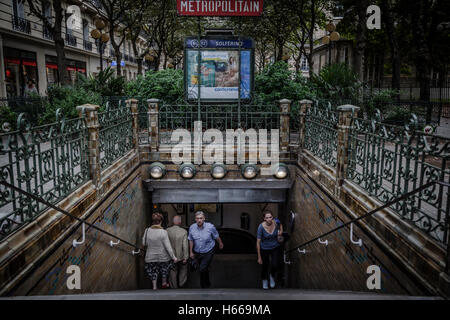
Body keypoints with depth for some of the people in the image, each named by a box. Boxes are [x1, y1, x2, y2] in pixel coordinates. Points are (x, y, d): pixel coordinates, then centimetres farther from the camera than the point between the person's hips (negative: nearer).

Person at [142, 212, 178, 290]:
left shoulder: (147, 231, -12)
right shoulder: (163, 232, -22)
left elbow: (144, 243, 0)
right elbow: (168, 246, -19)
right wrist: (173, 257, -12)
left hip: (151, 257, 1)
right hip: (163, 256, -1)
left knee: (153, 271, 22)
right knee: (164, 269, 26)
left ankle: (154, 287, 28)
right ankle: (164, 283, 43)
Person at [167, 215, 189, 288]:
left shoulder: (167, 231, -12)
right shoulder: (184, 232, -18)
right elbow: (185, 246, -16)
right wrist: (186, 257, -8)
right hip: (181, 255, -2)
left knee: (173, 271, 17)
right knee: (183, 269, 24)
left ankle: (174, 287, 26)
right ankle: (181, 284, 34)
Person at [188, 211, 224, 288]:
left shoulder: (210, 227, -21)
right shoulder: (192, 227, -13)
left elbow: (216, 237, -2)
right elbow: (191, 240, 2)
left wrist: (220, 243, 14)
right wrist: (191, 252, 6)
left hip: (208, 252, -3)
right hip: (197, 252, 4)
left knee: (202, 269, -15)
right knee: (205, 269, 21)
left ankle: (204, 285, 7)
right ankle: (207, 284, 44)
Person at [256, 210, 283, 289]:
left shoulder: (276, 223, -17)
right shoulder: (261, 226, -26)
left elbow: (280, 230, 10)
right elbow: (258, 242, -19)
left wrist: (280, 233, -14)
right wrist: (259, 257, -16)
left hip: (275, 248, 2)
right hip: (264, 249, -2)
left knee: (275, 266, -12)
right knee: (265, 267, 12)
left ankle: (272, 276, 26)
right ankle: (264, 280, 46)